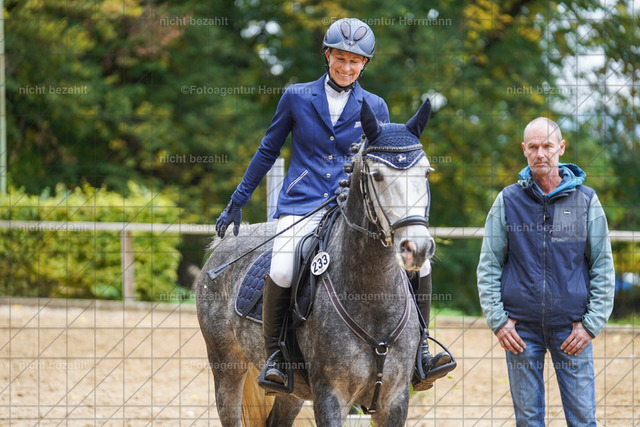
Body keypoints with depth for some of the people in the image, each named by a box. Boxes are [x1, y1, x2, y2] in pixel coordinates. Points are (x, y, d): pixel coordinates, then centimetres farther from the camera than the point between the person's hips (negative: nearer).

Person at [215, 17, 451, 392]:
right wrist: (237, 203, 16)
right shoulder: (297, 97, 6)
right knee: (282, 272, -30)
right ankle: (274, 352, -8)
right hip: (301, 205, -2)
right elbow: (268, 152, 14)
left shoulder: (374, 108, 9)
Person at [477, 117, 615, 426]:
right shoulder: (508, 201, 3)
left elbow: (603, 268, 4)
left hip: (571, 327, 0)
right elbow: (488, 267, 5)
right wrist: (497, 320, -4)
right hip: (521, 327, 0)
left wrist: (591, 324, -4)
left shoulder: (586, 201, 2)